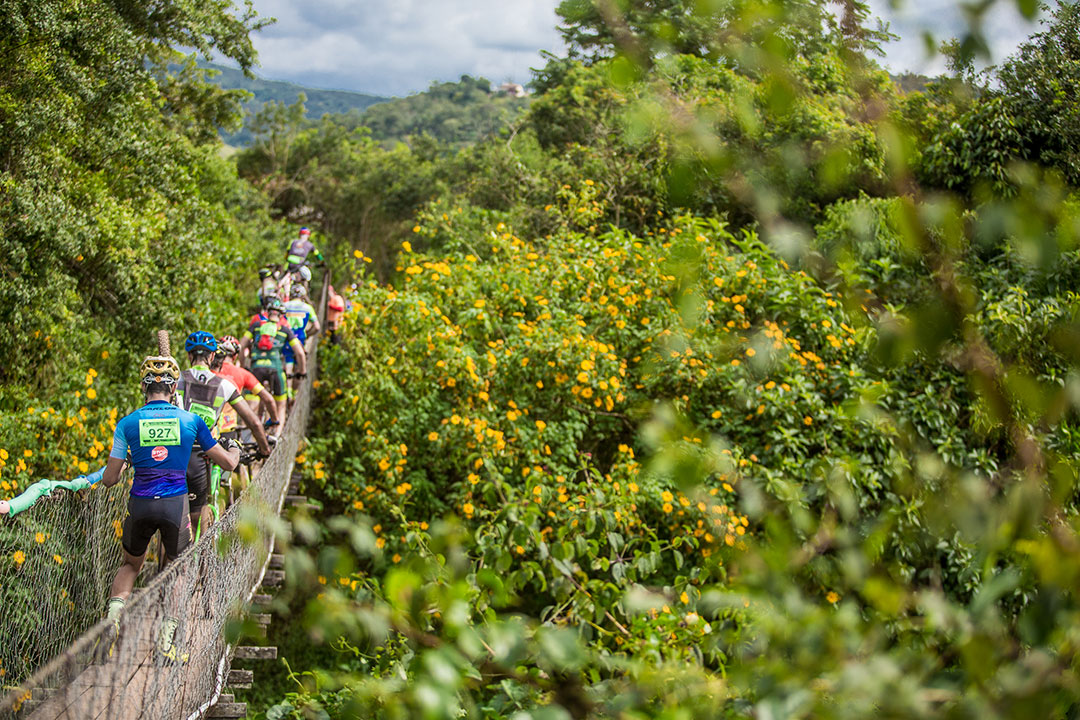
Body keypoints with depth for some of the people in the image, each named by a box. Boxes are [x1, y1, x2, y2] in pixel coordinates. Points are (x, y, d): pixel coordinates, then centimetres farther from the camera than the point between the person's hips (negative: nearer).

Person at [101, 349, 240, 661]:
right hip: (175, 505, -1)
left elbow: (109, 479, 2)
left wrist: (109, 472, 26)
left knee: (131, 565, 26)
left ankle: (113, 612, 1)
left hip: (139, 505, 1)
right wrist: (235, 450, 30)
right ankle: (167, 638, 3)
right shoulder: (190, 420, 0)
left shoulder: (128, 423, 0)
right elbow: (228, 462, 7)